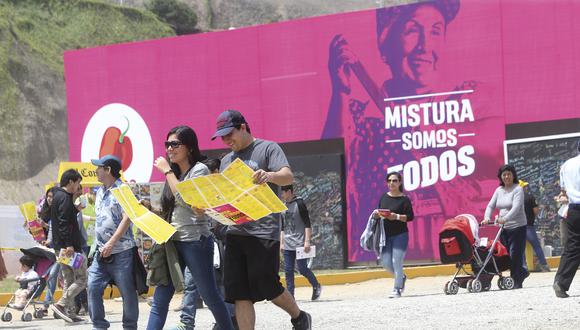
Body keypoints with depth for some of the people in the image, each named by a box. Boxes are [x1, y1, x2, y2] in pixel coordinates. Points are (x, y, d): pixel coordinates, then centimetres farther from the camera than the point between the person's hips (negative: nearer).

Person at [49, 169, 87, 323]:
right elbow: (63, 223, -21)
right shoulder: (65, 198, -13)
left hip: (60, 246, 10)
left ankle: (70, 312, 11)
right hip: (70, 246, -10)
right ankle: (61, 304, -15)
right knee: (82, 278, -7)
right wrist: (69, 245, -24)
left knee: (68, 280, 12)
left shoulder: (57, 196, 18)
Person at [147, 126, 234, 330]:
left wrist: (167, 171, -11)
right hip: (173, 242, 7)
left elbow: (184, 198, -19)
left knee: (211, 297, 1)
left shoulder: (199, 169, -5)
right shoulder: (176, 173, 16)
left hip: (195, 242, -7)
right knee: (159, 300, -1)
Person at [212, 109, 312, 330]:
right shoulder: (227, 161, 21)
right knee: (239, 293, -1)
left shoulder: (267, 148, 2)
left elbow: (288, 176, -13)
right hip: (235, 231, 6)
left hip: (263, 230, -6)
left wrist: (270, 176, -36)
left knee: (267, 286, -5)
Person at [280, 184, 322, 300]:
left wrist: (307, 241, -15)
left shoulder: (299, 203, -6)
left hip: (299, 243, -6)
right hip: (288, 245, 7)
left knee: (302, 268, -7)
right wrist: (281, 243, 16)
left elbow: (307, 224, -9)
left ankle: (316, 286, 15)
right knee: (288, 270, 1)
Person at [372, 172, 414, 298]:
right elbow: (379, 213, 18)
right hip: (386, 234, 5)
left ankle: (397, 289, 2)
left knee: (396, 261, -9)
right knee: (386, 262, 3)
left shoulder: (404, 199, -5)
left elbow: (410, 216, -9)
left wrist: (397, 217, -22)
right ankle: (401, 277, 31)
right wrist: (376, 214, -5)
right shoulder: (384, 197, 9)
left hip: (400, 235, -5)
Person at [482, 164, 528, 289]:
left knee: (515, 254, -7)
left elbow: (516, 207, -21)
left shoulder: (518, 189, -8)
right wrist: (487, 217, -10)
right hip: (504, 228, 7)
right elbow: (491, 205, 10)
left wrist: (505, 219, -34)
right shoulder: (499, 190, 12)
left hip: (517, 227, -7)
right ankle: (521, 272, 26)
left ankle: (516, 281, 0)